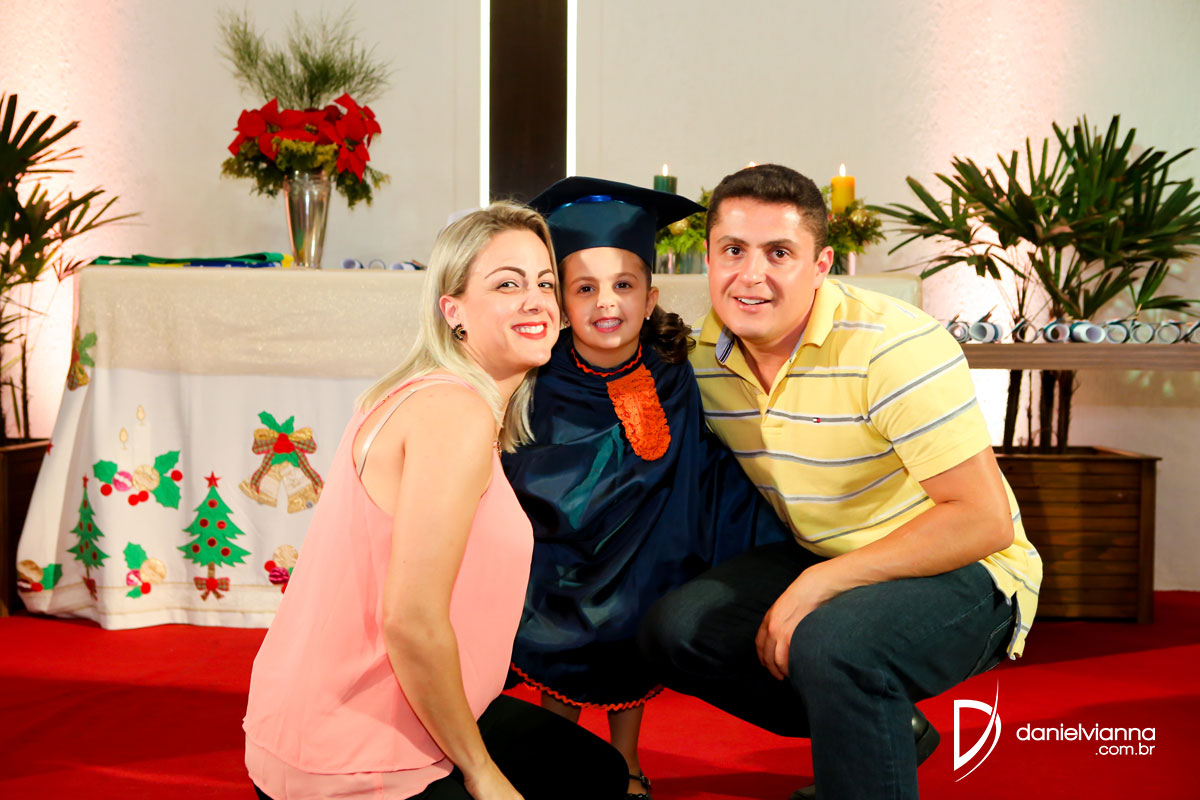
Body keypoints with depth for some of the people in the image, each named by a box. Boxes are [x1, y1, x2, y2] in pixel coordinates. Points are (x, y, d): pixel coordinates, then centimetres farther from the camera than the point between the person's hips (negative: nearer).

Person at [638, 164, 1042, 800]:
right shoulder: (706, 357, -3)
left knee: (830, 644, -36)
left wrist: (819, 585, -26)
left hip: (962, 574, -7)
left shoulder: (895, 346, -23)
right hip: (821, 563, 7)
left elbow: (984, 520, -24)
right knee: (675, 629, -9)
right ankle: (880, 734, 8)